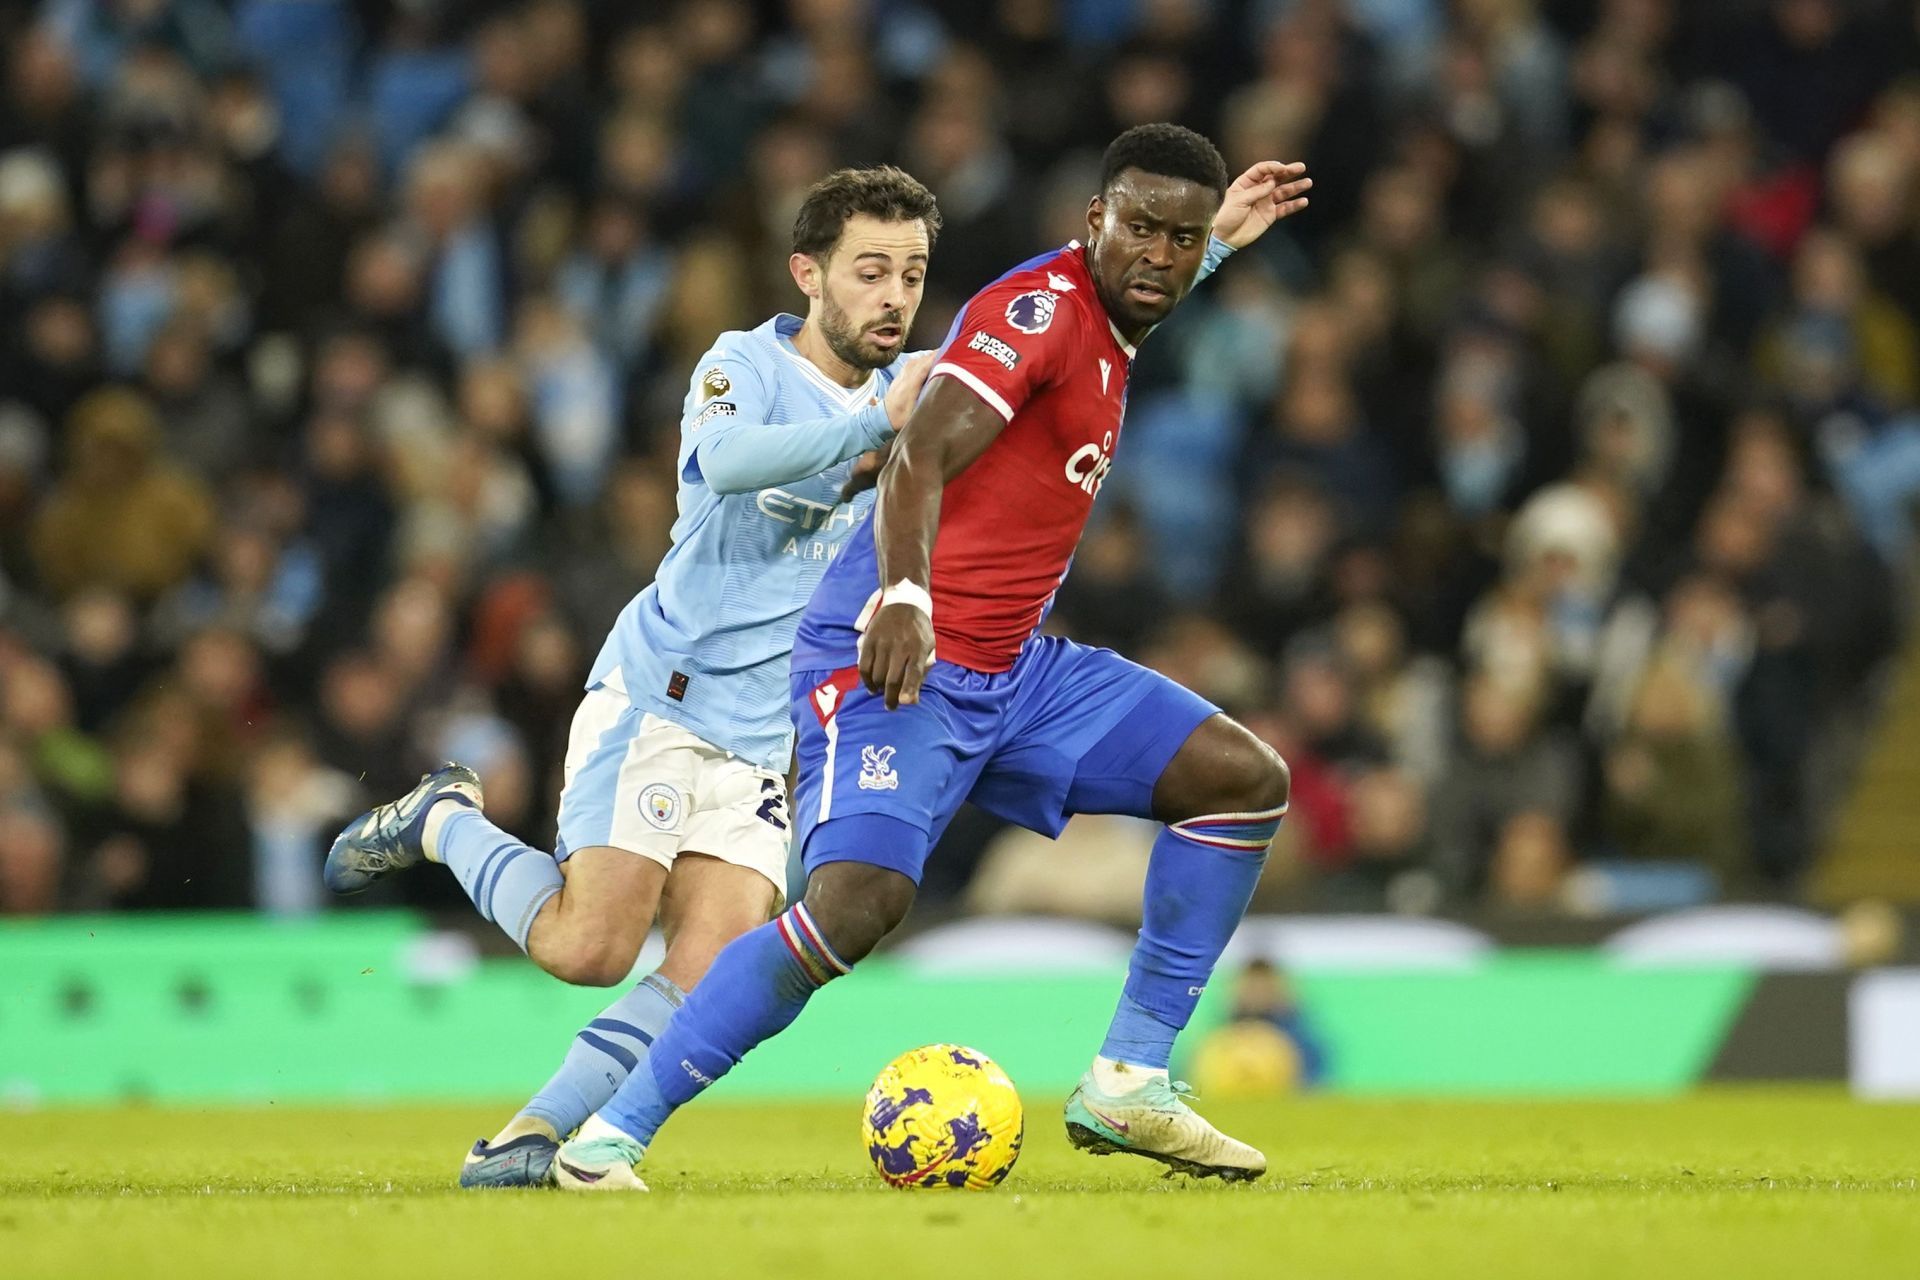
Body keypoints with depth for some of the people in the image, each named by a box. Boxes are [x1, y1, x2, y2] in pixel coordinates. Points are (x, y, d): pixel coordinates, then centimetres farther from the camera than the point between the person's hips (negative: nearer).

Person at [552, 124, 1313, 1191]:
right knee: (861, 901, -29)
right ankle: (609, 1136, -18)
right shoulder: (1039, 306, -16)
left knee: (1246, 781, 4)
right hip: (905, 659, -10)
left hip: (1012, 665, 10)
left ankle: (1129, 1084, 5)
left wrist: (1218, 238, 43)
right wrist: (904, 599, -45)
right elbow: (918, 457, -31)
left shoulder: (1103, 329, 13)